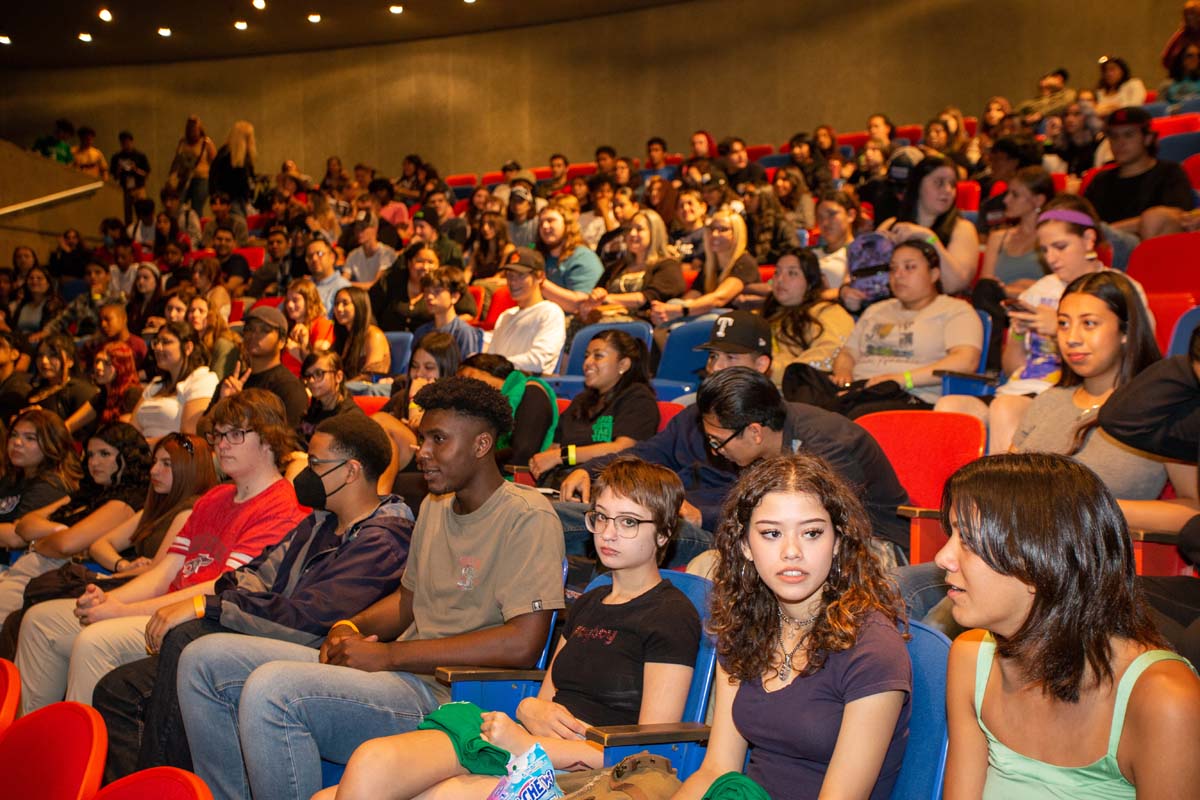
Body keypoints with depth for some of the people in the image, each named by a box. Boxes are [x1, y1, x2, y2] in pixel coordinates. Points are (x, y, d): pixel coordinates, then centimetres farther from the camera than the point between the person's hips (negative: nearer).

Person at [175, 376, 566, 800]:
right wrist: (351, 627, 5)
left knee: (270, 688, -30)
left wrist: (387, 655, -16)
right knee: (204, 659, 3)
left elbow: (522, 643, -21)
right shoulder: (435, 506, 18)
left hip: (443, 696, -9)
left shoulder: (527, 517, -11)